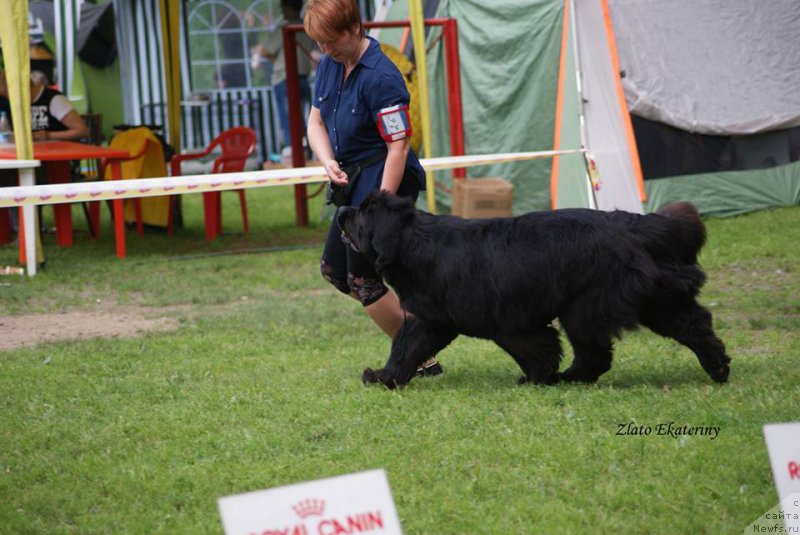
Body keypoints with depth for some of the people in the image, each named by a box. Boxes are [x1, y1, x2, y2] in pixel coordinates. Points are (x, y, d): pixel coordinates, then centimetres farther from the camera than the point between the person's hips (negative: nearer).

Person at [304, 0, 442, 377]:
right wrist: (329, 163, -7)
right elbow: (316, 122, 13)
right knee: (334, 269, 14)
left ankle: (422, 360, 5)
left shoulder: (380, 77, -22)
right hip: (355, 182, 10)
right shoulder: (330, 64, 4)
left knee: (362, 279, -6)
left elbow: (399, 147, -23)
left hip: (385, 181, -10)